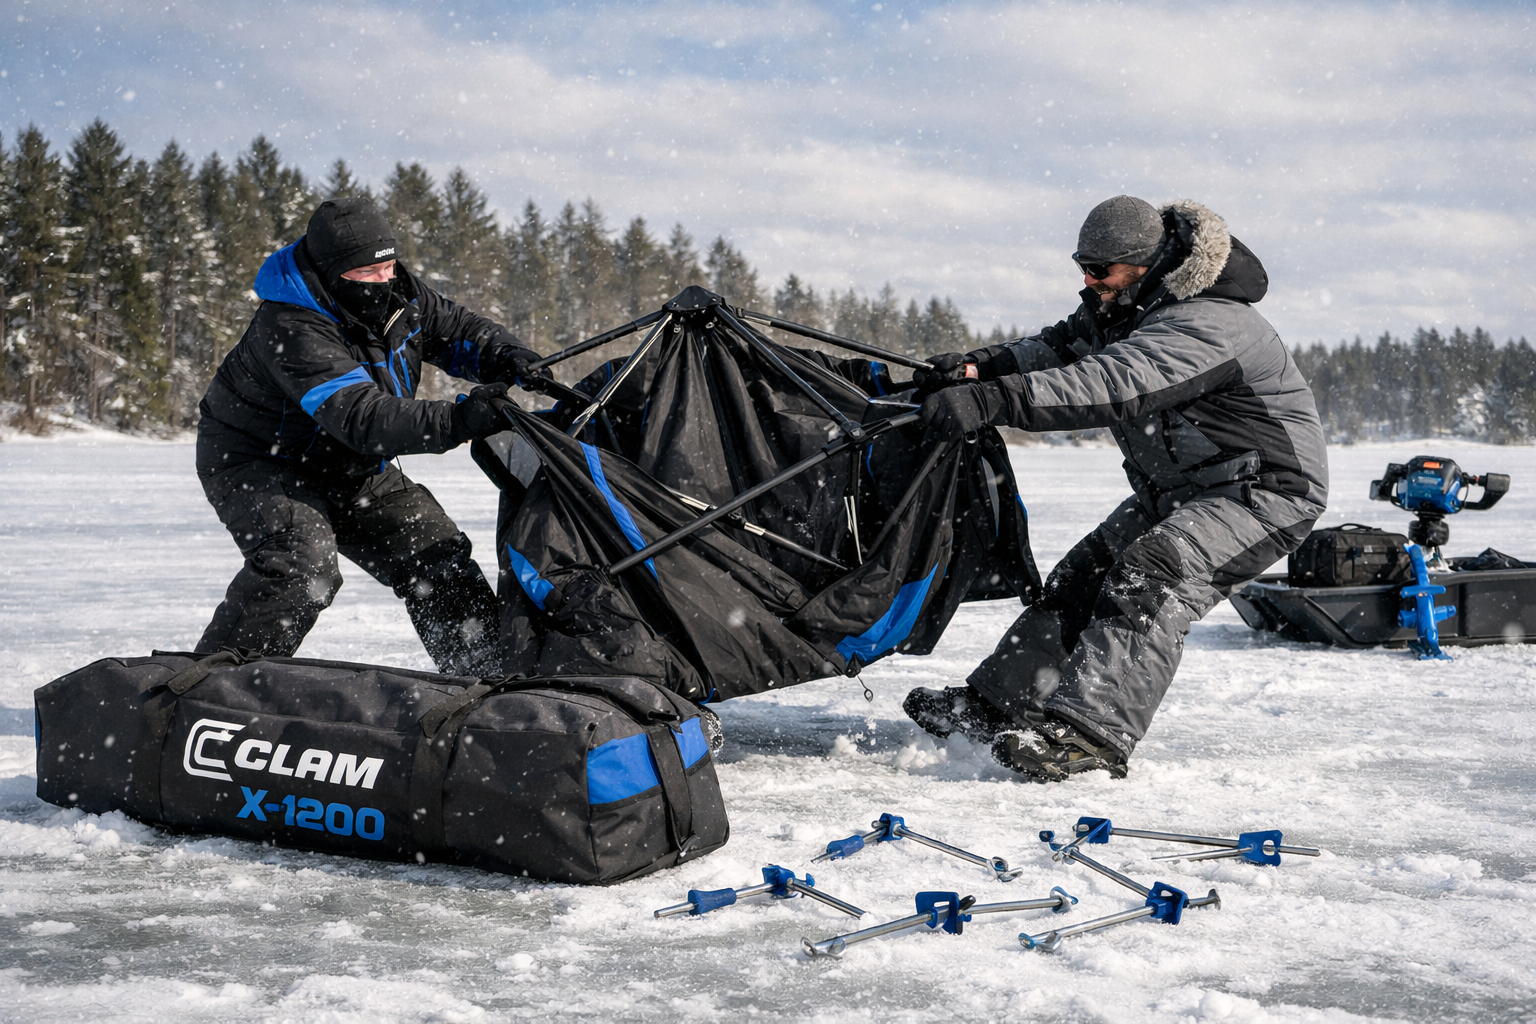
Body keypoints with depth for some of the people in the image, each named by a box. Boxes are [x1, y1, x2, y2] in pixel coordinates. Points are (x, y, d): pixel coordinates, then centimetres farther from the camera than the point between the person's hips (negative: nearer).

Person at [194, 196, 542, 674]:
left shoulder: (397, 292, -11)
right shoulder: (293, 330, -34)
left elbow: (460, 330, 3)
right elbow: (363, 420, -44)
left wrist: (506, 358, -20)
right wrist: (459, 420, -55)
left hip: (353, 470, 8)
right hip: (257, 464, -8)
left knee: (434, 550, 5)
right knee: (302, 563, -32)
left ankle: (488, 670, 17)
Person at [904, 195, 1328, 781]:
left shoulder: (1208, 325, -30)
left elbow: (1113, 386, -43)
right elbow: (1060, 349, 5)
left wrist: (993, 401, -52)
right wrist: (979, 367, -16)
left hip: (1267, 491, -10)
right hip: (1178, 491, 10)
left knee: (1149, 579, -29)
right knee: (1085, 574, 0)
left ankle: (1090, 736, -38)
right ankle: (994, 706, 2)